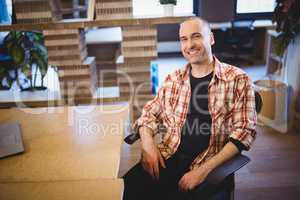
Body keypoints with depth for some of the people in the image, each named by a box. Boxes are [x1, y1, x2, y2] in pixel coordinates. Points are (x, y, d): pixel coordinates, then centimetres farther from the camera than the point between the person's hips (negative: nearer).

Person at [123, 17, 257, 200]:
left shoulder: (237, 79, 0)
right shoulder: (173, 79, 12)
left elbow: (243, 132, -5)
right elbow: (149, 114, 18)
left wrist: (204, 169, -15)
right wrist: (148, 143, -4)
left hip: (211, 166, -2)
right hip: (169, 159, 3)